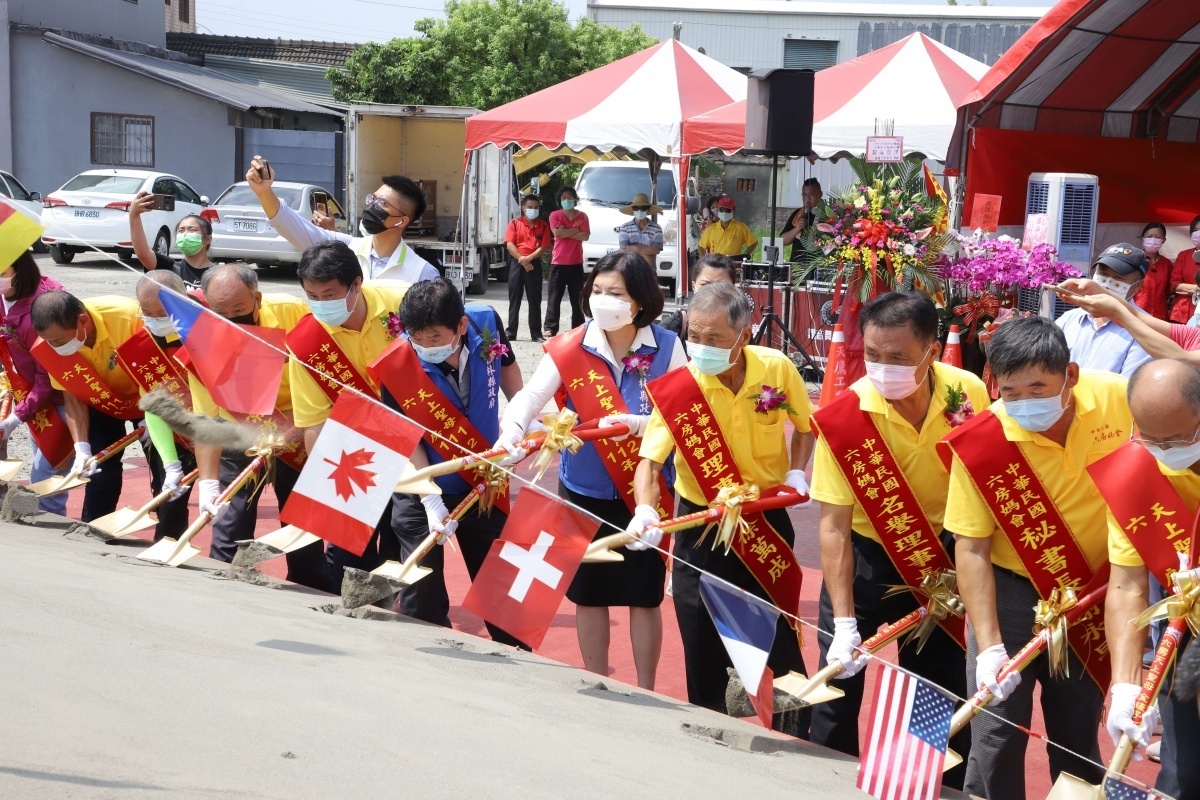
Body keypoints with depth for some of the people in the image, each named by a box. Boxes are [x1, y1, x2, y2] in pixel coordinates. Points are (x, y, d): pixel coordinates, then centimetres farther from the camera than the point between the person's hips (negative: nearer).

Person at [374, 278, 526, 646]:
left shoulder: (487, 322, -18)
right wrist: (431, 501, -25)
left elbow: (507, 366, 6)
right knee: (422, 591, 2)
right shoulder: (395, 367, -27)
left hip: (484, 482, 3)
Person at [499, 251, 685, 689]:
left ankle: (645, 694, 22)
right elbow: (529, 397, -17)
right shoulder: (570, 348, -8)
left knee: (644, 595, 7)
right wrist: (509, 437, -36)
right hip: (585, 490, 1)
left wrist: (637, 424, -25)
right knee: (588, 592, 11)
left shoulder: (666, 348, -9)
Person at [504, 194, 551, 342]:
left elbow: (543, 247, -2)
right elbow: (509, 244, -4)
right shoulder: (515, 223, 4)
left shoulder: (543, 225, 6)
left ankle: (536, 333, 4)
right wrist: (522, 260, -13)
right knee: (514, 298, 3)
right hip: (516, 263, 0)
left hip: (534, 264, 0)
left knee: (535, 300, 2)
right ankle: (511, 332, 5)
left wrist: (528, 258, -15)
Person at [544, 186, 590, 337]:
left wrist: (565, 232, -10)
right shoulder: (555, 215, 3)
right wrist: (575, 230, -8)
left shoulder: (582, 216, 6)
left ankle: (578, 329, 11)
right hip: (558, 263, -1)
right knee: (554, 298, -2)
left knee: (577, 298, 6)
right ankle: (550, 329, -1)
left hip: (576, 263, 2)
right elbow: (557, 233, -14)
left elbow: (585, 236, -7)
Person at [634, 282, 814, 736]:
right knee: (702, 644, 5)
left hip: (766, 519, 1)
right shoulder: (676, 388, -17)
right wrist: (646, 510, -38)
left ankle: (798, 736, 26)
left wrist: (797, 472, -8)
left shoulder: (778, 369, -12)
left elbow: (804, 425, 7)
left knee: (780, 635, 7)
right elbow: (650, 459, -20)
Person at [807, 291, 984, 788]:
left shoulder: (968, 395, -17)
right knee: (840, 682, 1)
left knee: (941, 691, 8)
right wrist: (844, 624, -26)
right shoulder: (843, 418, -24)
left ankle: (950, 788, 26)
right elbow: (834, 525, -21)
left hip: (938, 555, 2)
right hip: (864, 556, -2)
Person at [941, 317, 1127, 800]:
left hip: (1092, 590, 2)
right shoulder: (979, 443, -25)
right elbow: (971, 549, -19)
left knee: (1078, 732, 16)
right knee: (997, 730, -2)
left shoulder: (1120, 401, -20)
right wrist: (989, 645, -24)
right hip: (1010, 588, -2)